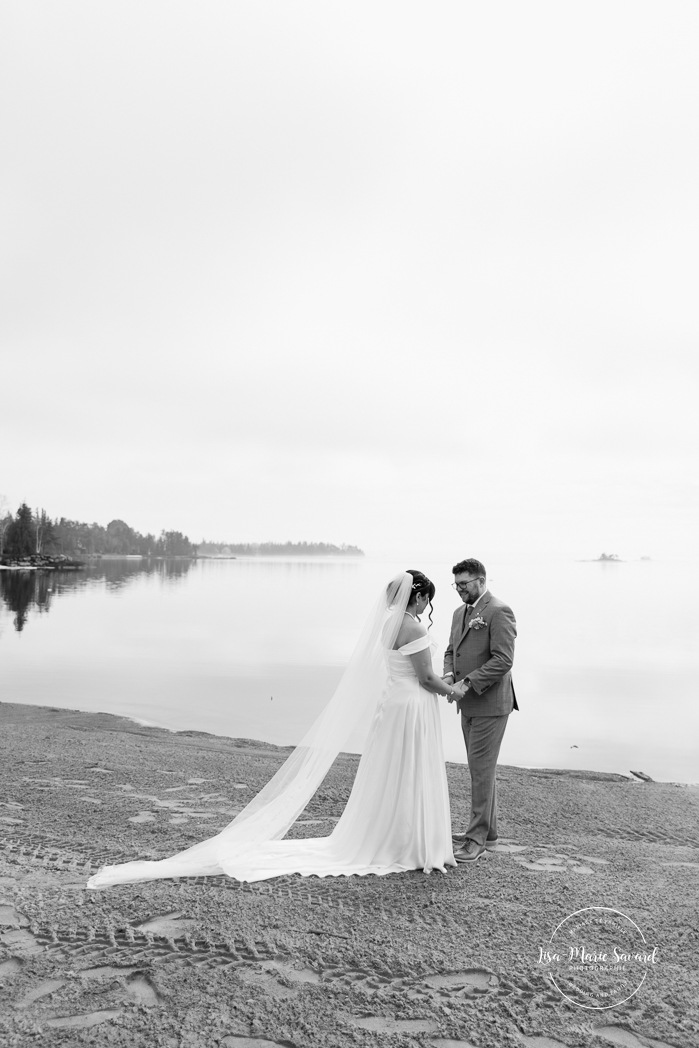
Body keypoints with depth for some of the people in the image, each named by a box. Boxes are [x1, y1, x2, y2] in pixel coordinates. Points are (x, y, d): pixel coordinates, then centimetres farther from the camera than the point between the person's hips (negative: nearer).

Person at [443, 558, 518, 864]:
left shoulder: (498, 612, -14)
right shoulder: (460, 613, 14)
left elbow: (503, 660, -20)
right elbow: (451, 650, 19)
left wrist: (468, 682, -22)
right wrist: (449, 675, -1)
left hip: (490, 704, -9)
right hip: (469, 704, 9)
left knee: (481, 769, -5)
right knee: (481, 769, 16)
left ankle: (477, 839, 3)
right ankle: (488, 832, 27)